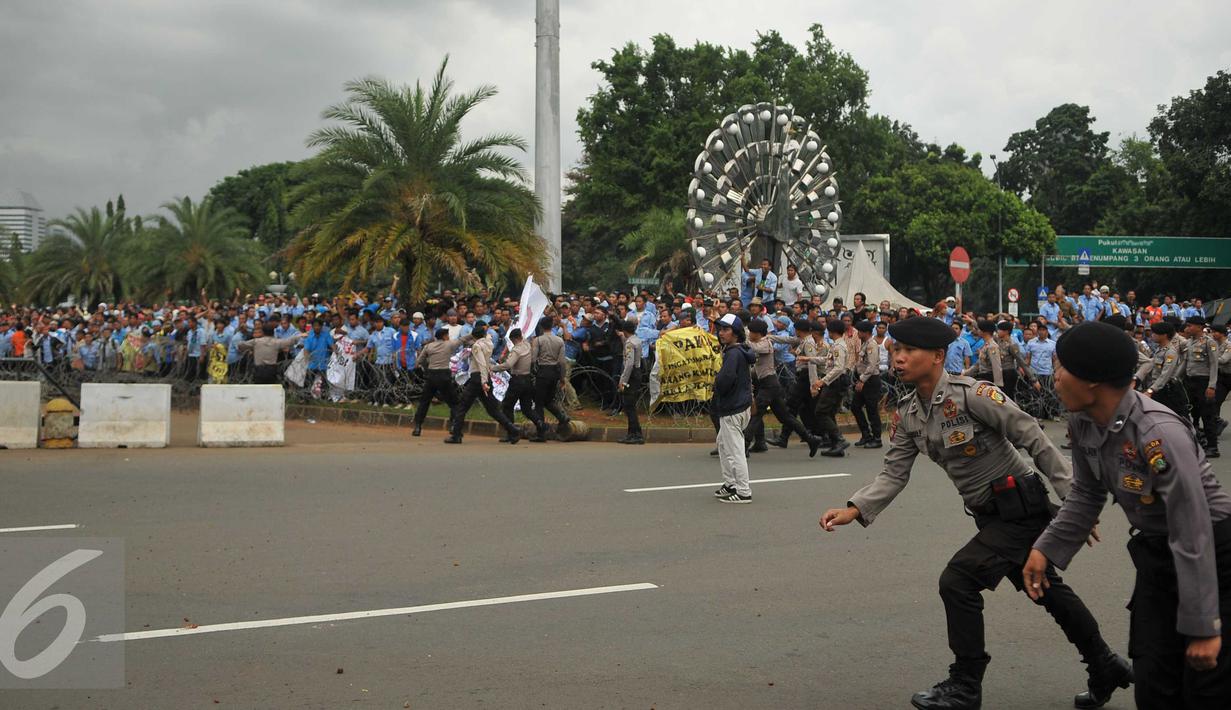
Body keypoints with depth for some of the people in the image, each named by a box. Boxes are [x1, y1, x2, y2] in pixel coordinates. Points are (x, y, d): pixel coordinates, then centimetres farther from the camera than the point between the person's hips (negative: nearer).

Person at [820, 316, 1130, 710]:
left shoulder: (973, 394, -22)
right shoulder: (907, 413, 0)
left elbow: (1036, 440, -19)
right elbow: (894, 473, -2)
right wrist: (854, 510, -18)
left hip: (1020, 509, -8)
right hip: (990, 514, 8)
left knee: (957, 581, -13)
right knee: (1047, 589, 20)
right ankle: (1106, 668, 38)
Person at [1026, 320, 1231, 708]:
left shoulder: (1159, 435, -32)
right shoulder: (1082, 423, -8)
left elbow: (1192, 536, -29)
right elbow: (1087, 495, 9)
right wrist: (1046, 549, 1)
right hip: (1156, 551, 7)